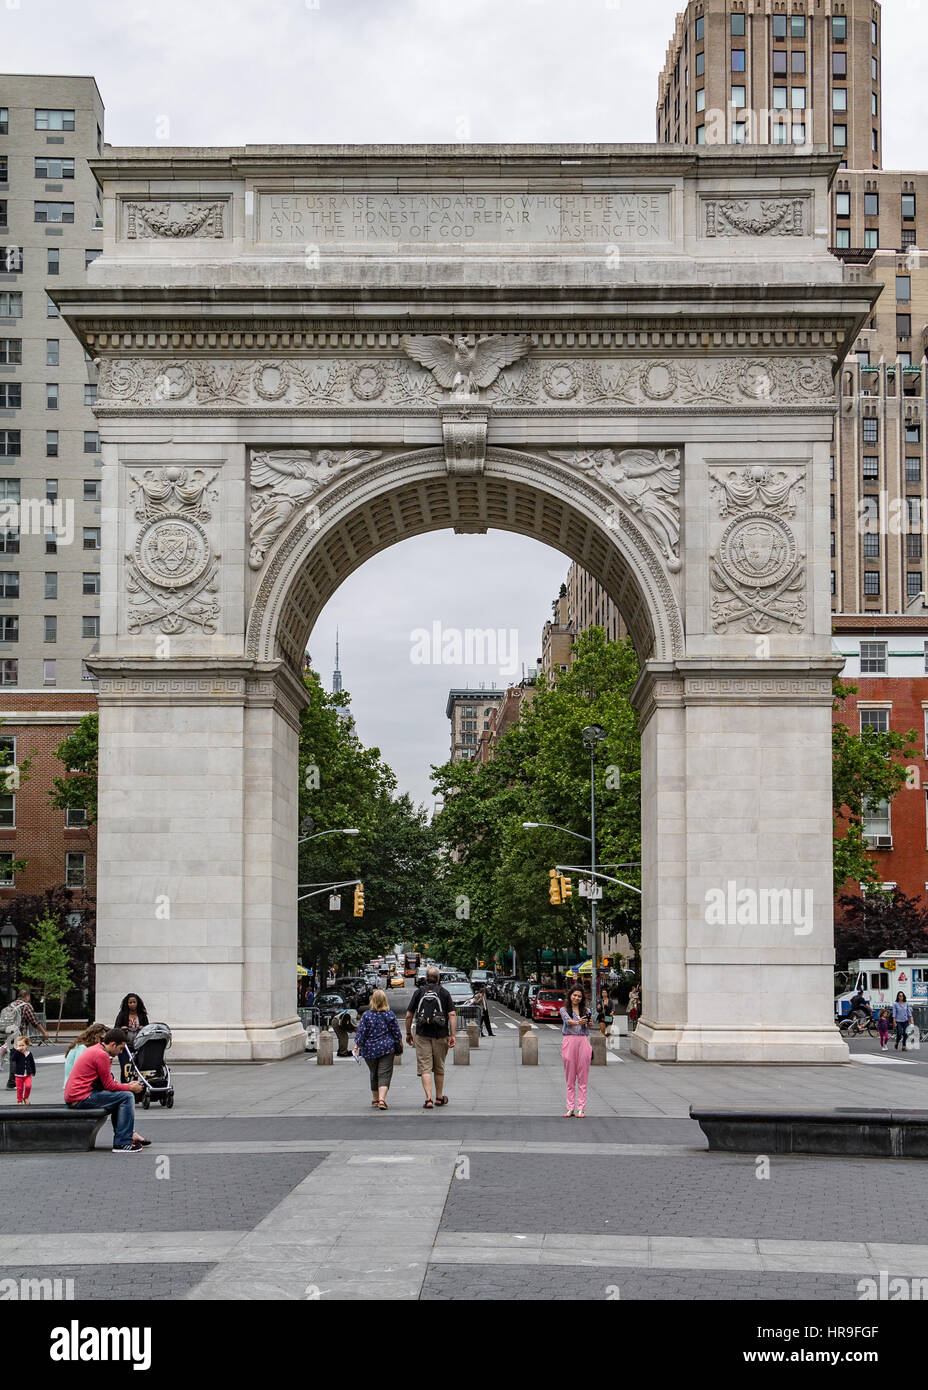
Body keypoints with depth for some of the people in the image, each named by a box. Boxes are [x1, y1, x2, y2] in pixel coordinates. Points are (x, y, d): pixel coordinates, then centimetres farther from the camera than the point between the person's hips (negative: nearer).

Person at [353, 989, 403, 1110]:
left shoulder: (366, 1015, -4)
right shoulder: (390, 1014, -4)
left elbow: (361, 1033, -6)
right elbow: (396, 1032, 2)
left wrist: (356, 1046, 1)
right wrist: (400, 1045, 17)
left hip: (370, 1050, 2)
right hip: (387, 1049, -2)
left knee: (374, 1074, 17)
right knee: (384, 1075, -4)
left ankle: (375, 1099, 30)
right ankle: (382, 1100, -20)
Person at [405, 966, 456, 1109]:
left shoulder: (419, 992, 4)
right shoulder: (444, 993, 3)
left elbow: (409, 1015, 3)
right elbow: (452, 1015, -6)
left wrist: (408, 1033, 14)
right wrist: (452, 1035, -6)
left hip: (422, 1035, -1)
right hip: (440, 1035, 1)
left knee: (425, 1068, -2)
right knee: (439, 1068, 15)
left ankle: (429, 1099, -14)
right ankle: (439, 1097, 27)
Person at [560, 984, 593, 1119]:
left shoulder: (586, 1011, 12)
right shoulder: (564, 1010, 5)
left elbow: (587, 1029, 6)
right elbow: (568, 1021, -15)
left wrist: (589, 1023, -17)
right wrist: (578, 1022, -35)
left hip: (583, 1041, 1)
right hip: (569, 1041, -1)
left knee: (582, 1077, 0)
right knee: (570, 1077, 3)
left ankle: (581, 1108, 2)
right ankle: (570, 1107, 7)